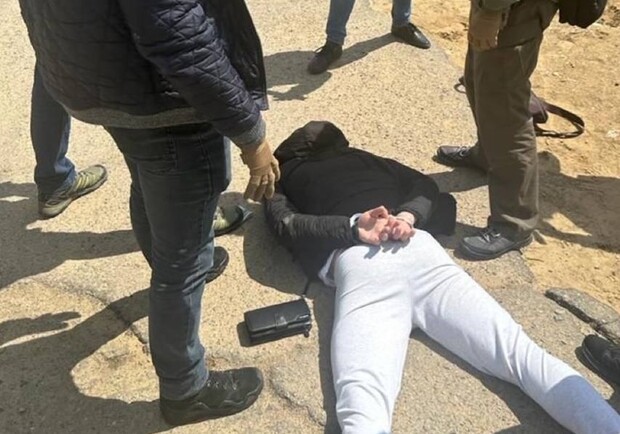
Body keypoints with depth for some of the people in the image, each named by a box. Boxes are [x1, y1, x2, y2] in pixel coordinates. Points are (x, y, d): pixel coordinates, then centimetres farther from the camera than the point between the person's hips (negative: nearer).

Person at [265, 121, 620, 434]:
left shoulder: (284, 178, 32)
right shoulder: (365, 159, 39)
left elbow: (288, 225, 10)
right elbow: (426, 186, 25)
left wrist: (354, 229, -3)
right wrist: (408, 217, 5)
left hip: (356, 261, -4)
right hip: (419, 246, 4)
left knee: (362, 401, -26)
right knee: (523, 354, -8)